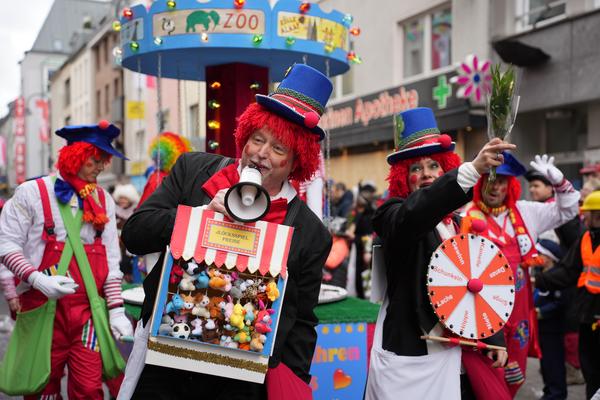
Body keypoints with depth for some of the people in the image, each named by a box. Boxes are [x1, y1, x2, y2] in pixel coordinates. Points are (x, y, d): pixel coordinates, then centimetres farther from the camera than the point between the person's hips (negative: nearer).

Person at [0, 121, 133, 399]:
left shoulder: (103, 200, 11)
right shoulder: (32, 193, -1)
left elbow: (111, 261, 9)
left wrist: (116, 309, 2)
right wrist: (35, 278, -19)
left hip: (88, 310, 3)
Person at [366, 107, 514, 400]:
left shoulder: (458, 225, 12)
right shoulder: (392, 215, -8)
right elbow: (412, 215, -32)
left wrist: (495, 337, 12)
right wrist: (473, 169, -43)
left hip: (450, 353, 6)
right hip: (405, 353, -5)